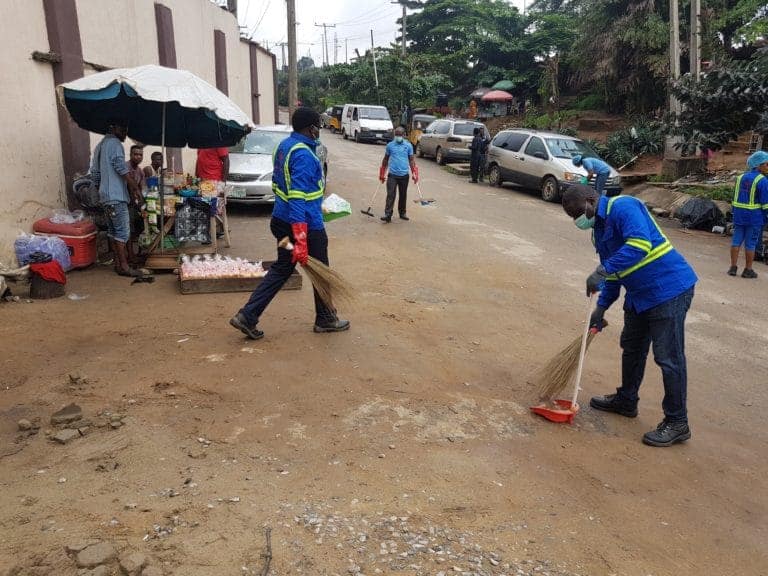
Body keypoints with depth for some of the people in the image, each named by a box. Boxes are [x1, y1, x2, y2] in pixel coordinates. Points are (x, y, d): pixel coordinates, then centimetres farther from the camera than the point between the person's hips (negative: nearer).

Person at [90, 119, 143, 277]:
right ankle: (123, 266, -9)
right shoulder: (115, 143, -8)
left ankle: (118, 262, 15)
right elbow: (121, 167, -19)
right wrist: (134, 188, -18)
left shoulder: (99, 146, 21)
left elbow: (94, 172, 22)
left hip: (105, 195, 10)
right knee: (123, 231, -9)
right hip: (116, 195, -10)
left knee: (112, 230, 11)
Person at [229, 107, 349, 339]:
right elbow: (298, 199, -29)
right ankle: (325, 319, 28)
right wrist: (300, 241, -32)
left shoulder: (285, 146, 8)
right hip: (305, 225, -9)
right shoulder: (304, 155, -22)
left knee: (281, 269, 15)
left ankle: (248, 316, 9)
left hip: (281, 221, 9)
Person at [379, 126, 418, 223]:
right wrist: (382, 174, 13)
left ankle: (402, 213, 28)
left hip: (404, 175, 1)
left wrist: (414, 174, -2)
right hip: (392, 175, -1)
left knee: (403, 195, 13)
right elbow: (385, 159, 11)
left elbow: (411, 160, 6)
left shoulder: (408, 145, 2)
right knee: (390, 195, -8)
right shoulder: (390, 145, 2)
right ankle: (387, 215, -9)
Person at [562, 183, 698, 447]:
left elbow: (640, 244, -34)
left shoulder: (623, 207, -17)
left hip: (669, 289, -10)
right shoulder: (599, 228, 12)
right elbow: (613, 273, 19)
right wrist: (601, 307, 13)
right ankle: (626, 400, 39)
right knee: (631, 347, 21)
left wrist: (602, 272, -33)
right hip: (640, 294, 10)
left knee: (668, 357, -3)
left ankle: (677, 423, 9)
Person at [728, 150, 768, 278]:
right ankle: (748, 270, 10)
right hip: (755, 217, -5)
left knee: (736, 241, 8)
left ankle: (733, 267, 9)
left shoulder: (741, 177, 8)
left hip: (739, 215, 5)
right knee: (750, 244, 2)